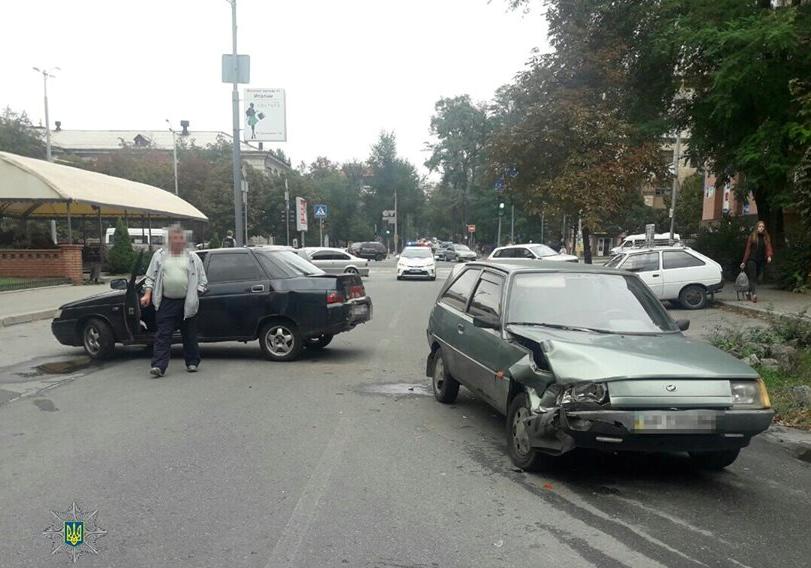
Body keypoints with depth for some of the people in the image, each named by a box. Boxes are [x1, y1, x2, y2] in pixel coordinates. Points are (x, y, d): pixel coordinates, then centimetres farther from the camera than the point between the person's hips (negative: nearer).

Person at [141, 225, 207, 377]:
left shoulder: (193, 258, 8)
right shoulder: (159, 256, 11)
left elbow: (202, 280, 9)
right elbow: (150, 277, 11)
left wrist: (195, 295, -2)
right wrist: (147, 295, -2)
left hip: (187, 303, 0)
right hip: (165, 303, 0)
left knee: (189, 336, 9)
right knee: (162, 336, -5)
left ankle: (192, 363, 22)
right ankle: (158, 366, -6)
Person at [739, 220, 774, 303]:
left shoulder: (766, 237, 10)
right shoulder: (752, 237, 3)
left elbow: (768, 247, -2)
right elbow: (748, 250, 4)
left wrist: (769, 256, -23)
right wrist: (744, 262, 2)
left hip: (762, 261, 3)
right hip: (752, 260, -3)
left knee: (757, 278, 7)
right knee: (753, 277, -12)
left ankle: (749, 292, 25)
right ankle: (754, 294, -19)